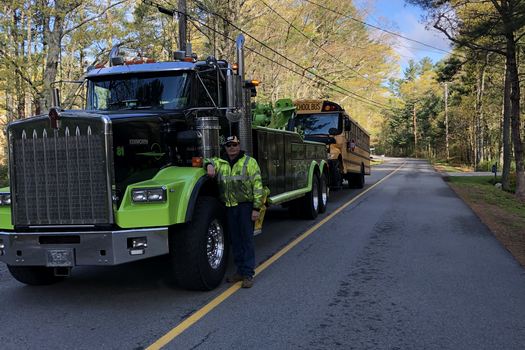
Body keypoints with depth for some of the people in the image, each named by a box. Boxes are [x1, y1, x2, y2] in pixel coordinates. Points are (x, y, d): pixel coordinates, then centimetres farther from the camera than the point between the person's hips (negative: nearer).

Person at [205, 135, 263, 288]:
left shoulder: (249, 162, -1)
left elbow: (257, 186, -5)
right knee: (235, 240, 10)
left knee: (247, 240, -4)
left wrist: (256, 208, -12)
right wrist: (209, 165, -5)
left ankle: (248, 274, -1)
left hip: (245, 205, -5)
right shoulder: (221, 162, 13)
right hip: (229, 207, 5)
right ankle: (240, 271, 20)